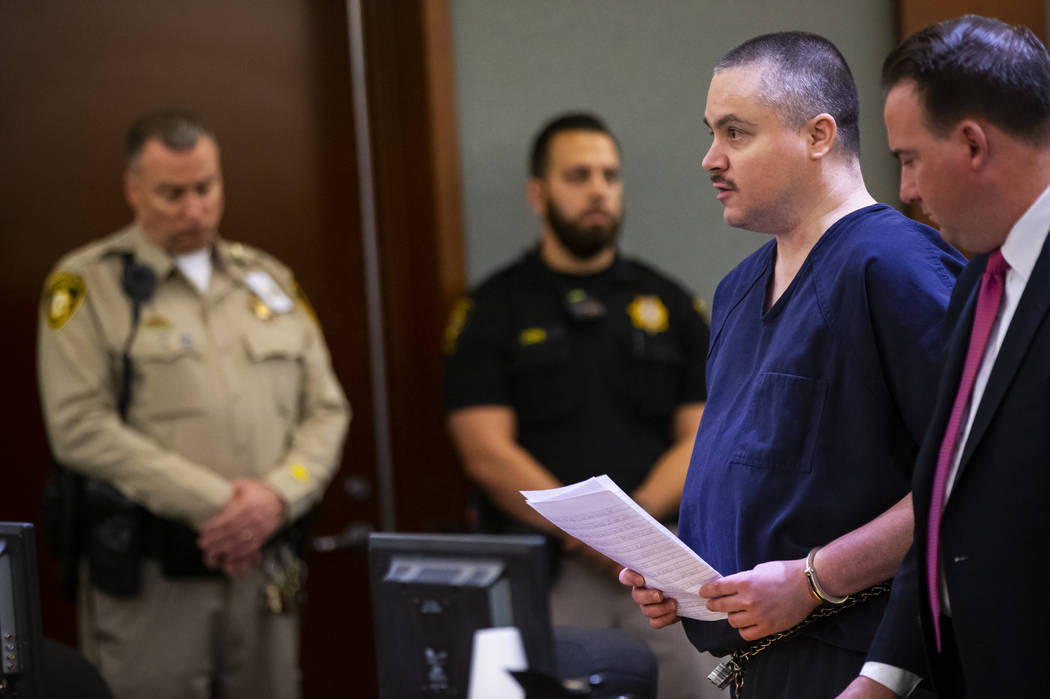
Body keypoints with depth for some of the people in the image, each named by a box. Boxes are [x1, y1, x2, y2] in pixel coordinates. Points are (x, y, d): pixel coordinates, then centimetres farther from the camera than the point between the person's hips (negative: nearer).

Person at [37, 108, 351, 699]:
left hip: (264, 567, 5)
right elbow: (81, 428, -11)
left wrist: (280, 495, -7)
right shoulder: (88, 284, 0)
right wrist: (212, 503, -14)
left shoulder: (269, 279, 15)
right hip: (148, 576, -4)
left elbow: (327, 410, 13)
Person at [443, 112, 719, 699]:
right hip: (540, 566, -2)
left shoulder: (671, 305, 14)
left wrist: (638, 515, -12)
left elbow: (703, 439, 6)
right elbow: (489, 453, -4)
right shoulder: (492, 312, 6)